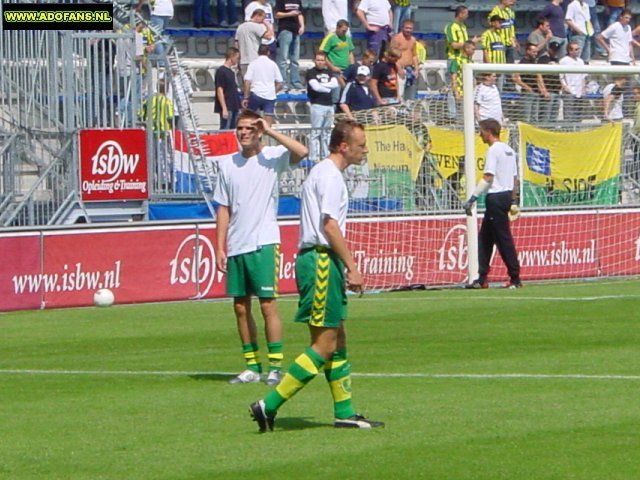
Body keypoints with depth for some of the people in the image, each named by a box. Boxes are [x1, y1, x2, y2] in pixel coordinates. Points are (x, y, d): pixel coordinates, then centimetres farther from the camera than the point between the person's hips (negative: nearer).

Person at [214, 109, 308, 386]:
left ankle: (275, 367, -5)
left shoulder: (272, 157, -1)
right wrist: (220, 247, 7)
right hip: (236, 246, 5)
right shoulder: (228, 166, 11)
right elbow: (224, 210, 13)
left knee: (268, 304, -8)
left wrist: (270, 131, -15)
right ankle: (252, 367, 13)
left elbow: (302, 152, -22)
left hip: (264, 244, -5)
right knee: (240, 307, 6)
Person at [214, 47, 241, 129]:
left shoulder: (231, 72, 16)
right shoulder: (221, 71, -10)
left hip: (234, 107, 9)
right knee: (225, 131, -10)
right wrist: (224, 108, -20)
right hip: (227, 108, -9)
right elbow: (220, 91, -15)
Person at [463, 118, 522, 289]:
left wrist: (472, 199, -19)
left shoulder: (494, 150, -12)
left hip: (496, 197, -10)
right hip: (506, 196, 10)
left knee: (504, 239, -7)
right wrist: (514, 201, 22)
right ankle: (482, 278, 13)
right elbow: (515, 178, 18)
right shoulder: (509, 150, 16)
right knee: (485, 237, 13)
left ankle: (515, 278, -7)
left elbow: (488, 178, -18)